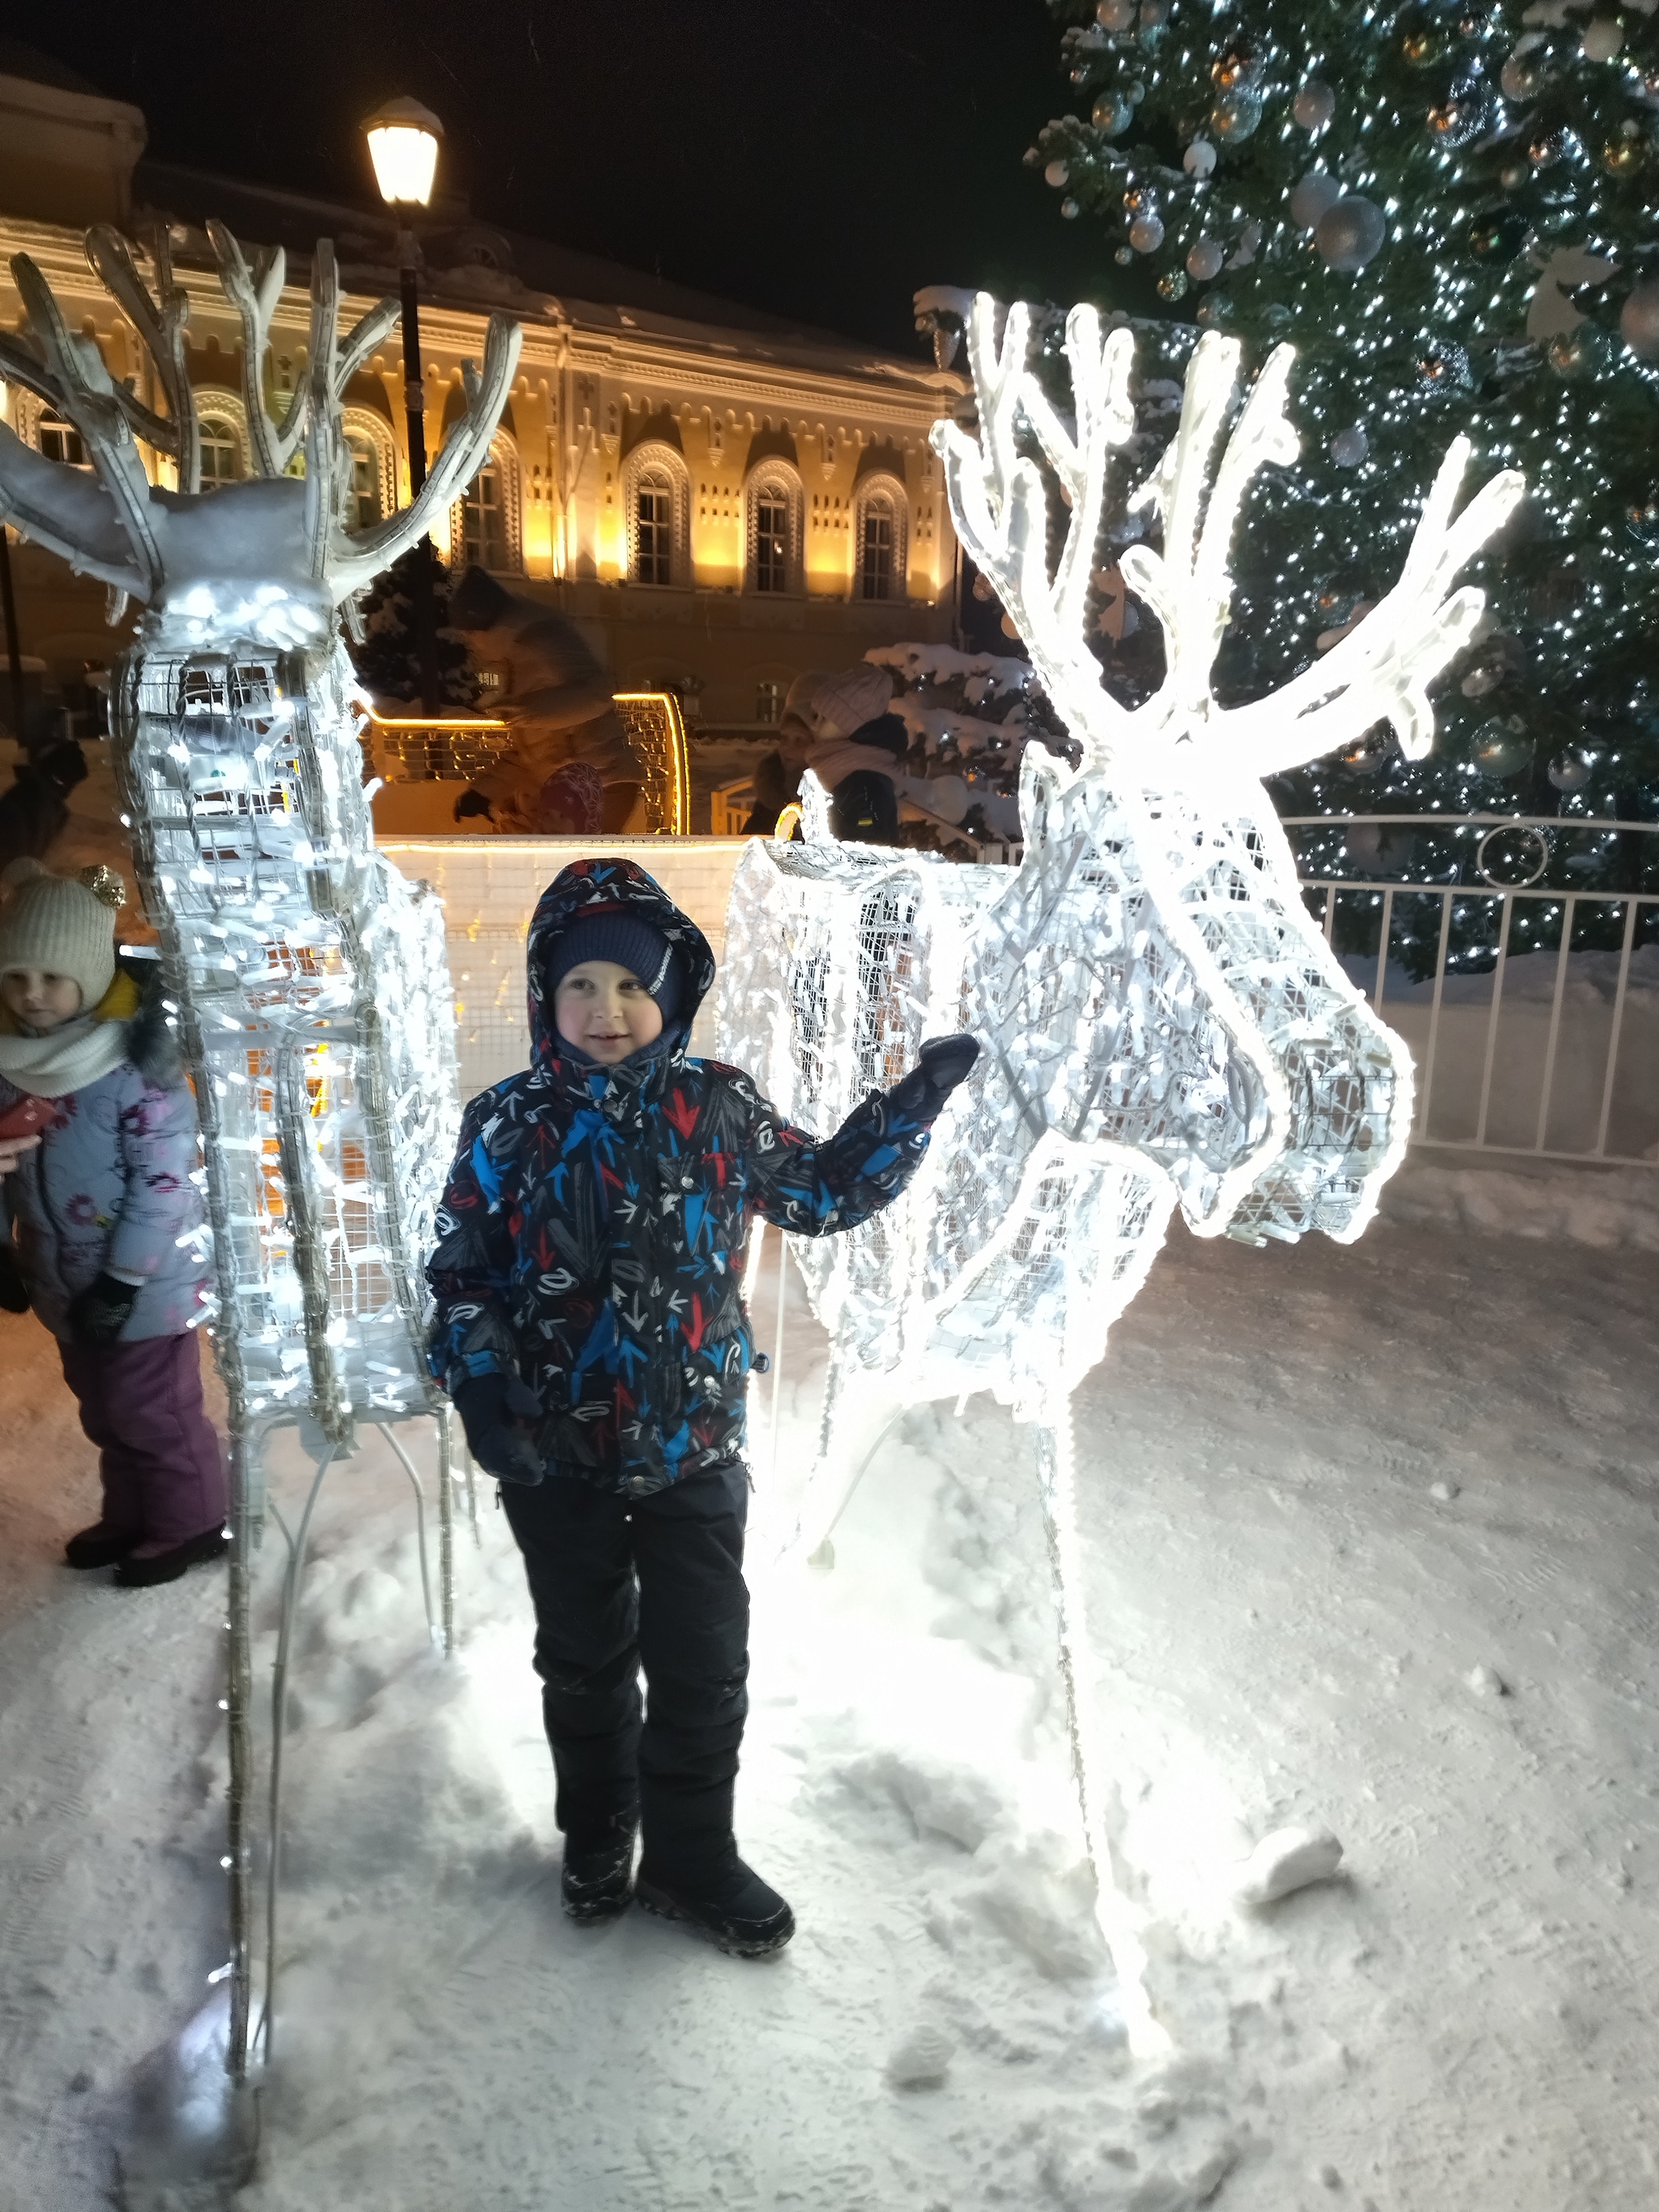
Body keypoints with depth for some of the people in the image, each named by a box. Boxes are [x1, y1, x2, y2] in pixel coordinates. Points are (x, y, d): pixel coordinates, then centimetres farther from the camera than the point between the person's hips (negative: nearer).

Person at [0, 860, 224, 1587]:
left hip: (144, 1281, -7)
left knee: (152, 1411, 8)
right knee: (103, 1410, 22)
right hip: (63, 1280, 7)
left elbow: (164, 1182, -21)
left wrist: (123, 1281, -18)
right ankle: (130, 1516, 42)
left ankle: (190, 1525, 29)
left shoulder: (137, 1063, -24)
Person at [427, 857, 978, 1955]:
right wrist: (480, 1388, -13)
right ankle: (598, 1839, 46)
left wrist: (914, 1107, -3)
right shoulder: (509, 1123, -7)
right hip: (557, 1456, 0)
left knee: (705, 1666, 12)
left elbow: (825, 1193, 6)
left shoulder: (718, 1107, -6)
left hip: (696, 1451, 0)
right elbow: (463, 1271, 0)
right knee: (585, 1661, 20)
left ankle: (691, 1857, 37)